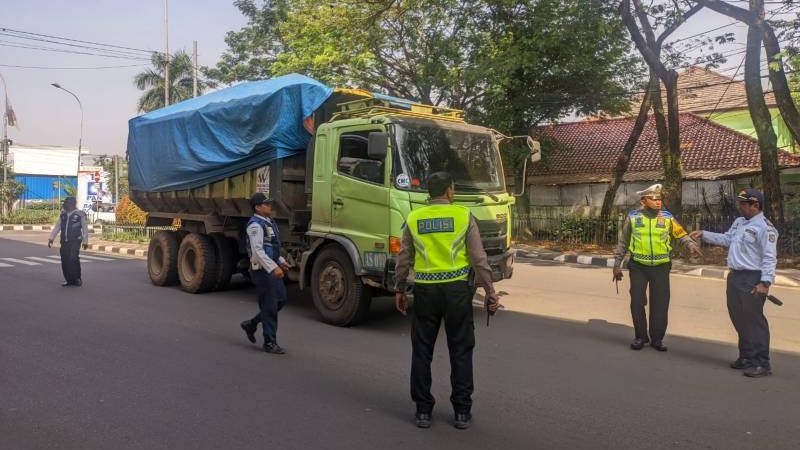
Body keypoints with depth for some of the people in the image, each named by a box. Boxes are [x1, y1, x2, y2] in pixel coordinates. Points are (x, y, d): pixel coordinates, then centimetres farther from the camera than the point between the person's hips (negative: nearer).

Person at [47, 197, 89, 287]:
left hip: (75, 241, -5)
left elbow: (85, 229, 1)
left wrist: (85, 241, -2)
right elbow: (57, 227, 16)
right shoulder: (63, 215, 14)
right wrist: (51, 238, 6)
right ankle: (69, 280, 13)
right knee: (65, 261, 3)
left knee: (73, 259, -17)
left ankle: (77, 278, -4)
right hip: (64, 242, 5)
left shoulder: (80, 214, 0)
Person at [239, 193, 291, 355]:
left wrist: (281, 262, 18)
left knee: (281, 300, 13)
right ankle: (270, 343, 9)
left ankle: (251, 324, 27)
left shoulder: (269, 222, 15)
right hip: (262, 270, -9)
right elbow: (257, 250, -24)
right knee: (269, 306, -3)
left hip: (272, 269, 9)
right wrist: (273, 268, -29)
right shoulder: (256, 225, -15)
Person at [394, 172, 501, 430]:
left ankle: (423, 411, 17)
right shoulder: (463, 216, -3)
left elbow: (404, 260, 7)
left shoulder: (414, 219, 3)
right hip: (456, 289, -1)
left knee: (422, 351, 11)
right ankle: (462, 412, 15)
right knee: (460, 351, 9)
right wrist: (490, 291, 1)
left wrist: (399, 290, 18)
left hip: (425, 290, 2)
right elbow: (478, 258, -5)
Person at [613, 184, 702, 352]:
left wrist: (691, 245, -18)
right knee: (637, 302, 4)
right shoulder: (633, 217, 0)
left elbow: (681, 234, 3)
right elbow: (623, 242, 6)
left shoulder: (667, 217, 2)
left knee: (660, 303, 5)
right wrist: (617, 264, 6)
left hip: (661, 267, 1)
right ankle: (640, 336, 21)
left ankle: (657, 338, 19)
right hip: (638, 267, 0)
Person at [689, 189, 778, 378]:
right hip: (735, 277, 9)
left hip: (752, 280, -9)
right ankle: (746, 357, 28)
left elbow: (769, 257, -18)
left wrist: (765, 282, -23)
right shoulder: (739, 222, 14)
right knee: (739, 318, 16)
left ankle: (762, 363, 3)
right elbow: (726, 239, 27)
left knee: (754, 320, -5)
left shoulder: (764, 227, -15)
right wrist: (703, 235, 19)